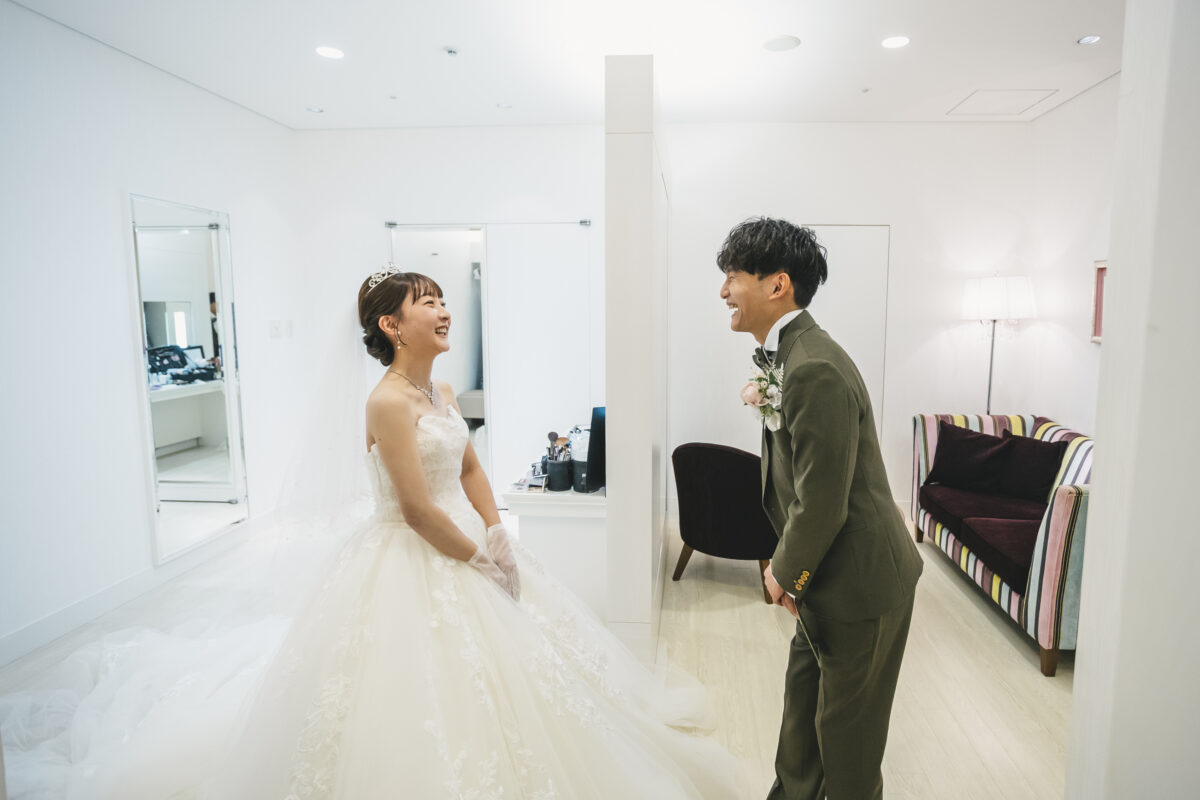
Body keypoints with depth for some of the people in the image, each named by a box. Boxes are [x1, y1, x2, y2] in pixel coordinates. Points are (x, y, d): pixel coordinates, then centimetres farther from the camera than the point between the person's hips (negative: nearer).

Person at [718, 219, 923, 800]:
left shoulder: (815, 371, -28)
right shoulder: (787, 356, 4)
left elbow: (821, 506, -26)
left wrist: (784, 573, -11)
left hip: (859, 584, -9)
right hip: (825, 576, 9)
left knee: (846, 733, 13)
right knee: (802, 708, 24)